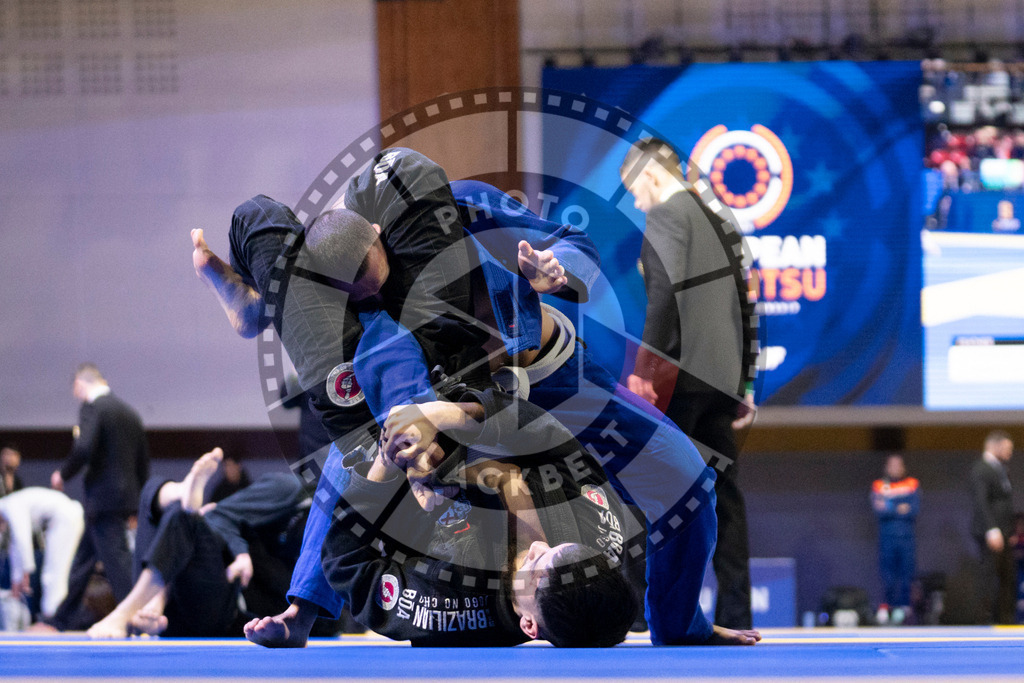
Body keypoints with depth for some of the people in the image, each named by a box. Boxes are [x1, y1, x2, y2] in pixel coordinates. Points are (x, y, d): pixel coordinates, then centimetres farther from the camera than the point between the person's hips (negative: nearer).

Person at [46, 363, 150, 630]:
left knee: (117, 561, -7)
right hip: (126, 495, 9)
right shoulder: (129, 412, 14)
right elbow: (143, 461, 16)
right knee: (83, 559, 18)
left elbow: (83, 449, -24)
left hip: (103, 497, -9)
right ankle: (58, 621, 27)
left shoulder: (92, 408, -10)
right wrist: (135, 499, 23)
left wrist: (63, 474, -7)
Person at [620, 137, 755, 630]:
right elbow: (740, 305, 20)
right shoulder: (713, 220, 19)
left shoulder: (666, 215, -7)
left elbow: (666, 290, -20)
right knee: (722, 493, 8)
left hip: (680, 372, -8)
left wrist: (645, 366, -21)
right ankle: (735, 616, 6)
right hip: (722, 376, 8)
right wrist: (742, 384, 23)